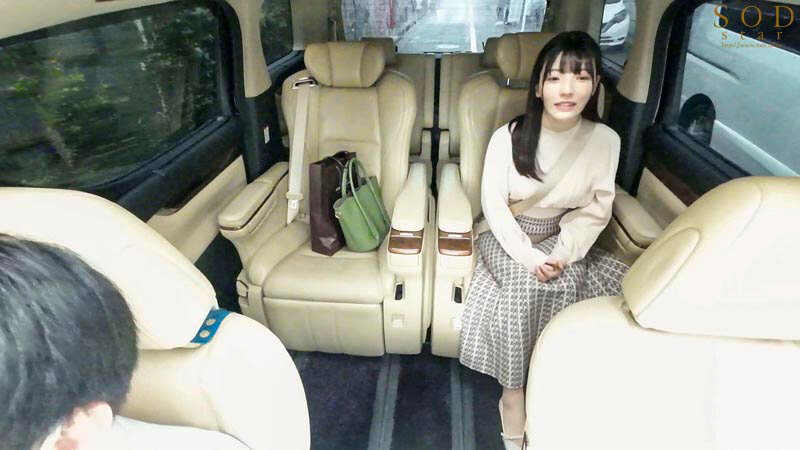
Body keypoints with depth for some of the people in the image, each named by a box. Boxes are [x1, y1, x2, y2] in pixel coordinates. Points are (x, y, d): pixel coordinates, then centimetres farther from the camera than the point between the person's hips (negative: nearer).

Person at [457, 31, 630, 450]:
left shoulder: (605, 140, -8)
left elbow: (596, 208, -3)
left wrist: (563, 252, -17)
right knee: (520, 291, -27)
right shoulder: (508, 136, -14)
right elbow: (494, 205, -11)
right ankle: (514, 394, -8)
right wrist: (529, 256, -19)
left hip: (564, 239, 2)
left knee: (567, 284, -25)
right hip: (511, 237, -2)